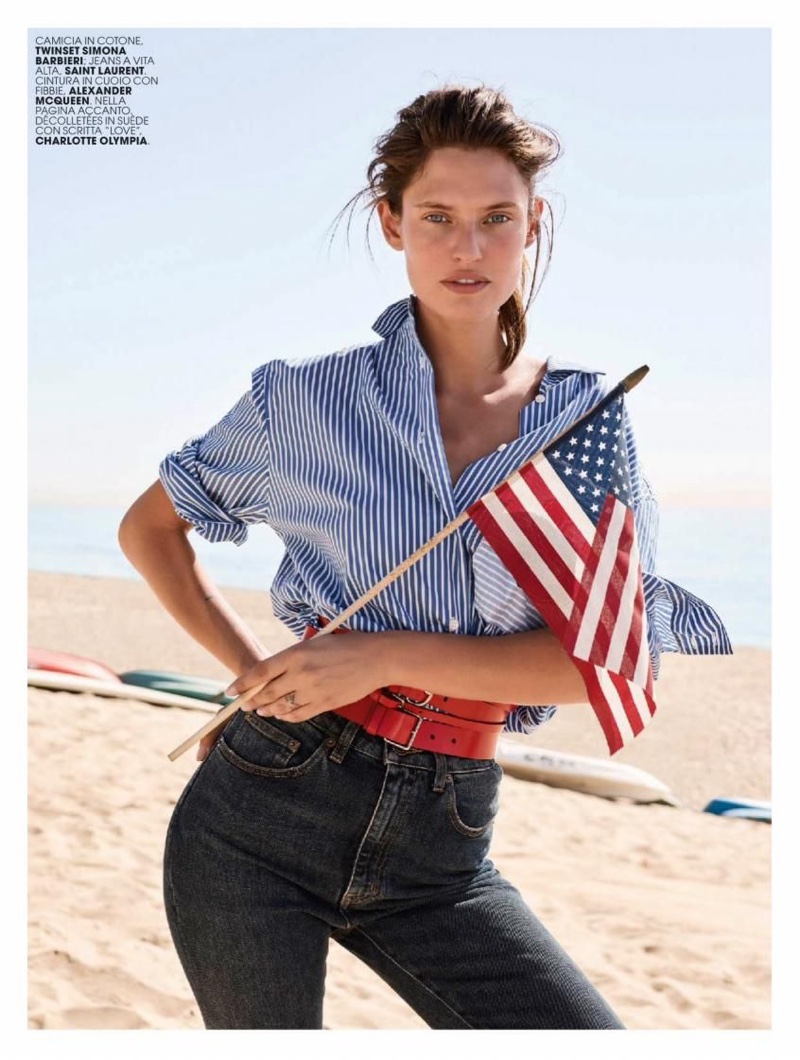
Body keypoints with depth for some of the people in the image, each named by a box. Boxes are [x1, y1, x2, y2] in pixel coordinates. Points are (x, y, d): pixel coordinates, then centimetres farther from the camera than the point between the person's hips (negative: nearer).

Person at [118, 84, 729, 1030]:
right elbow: (148, 529, 13)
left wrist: (385, 654, -15)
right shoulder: (306, 398, 0)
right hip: (263, 812, -1)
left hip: (438, 847, 1)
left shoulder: (590, 419, 2)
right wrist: (253, 670, 3)